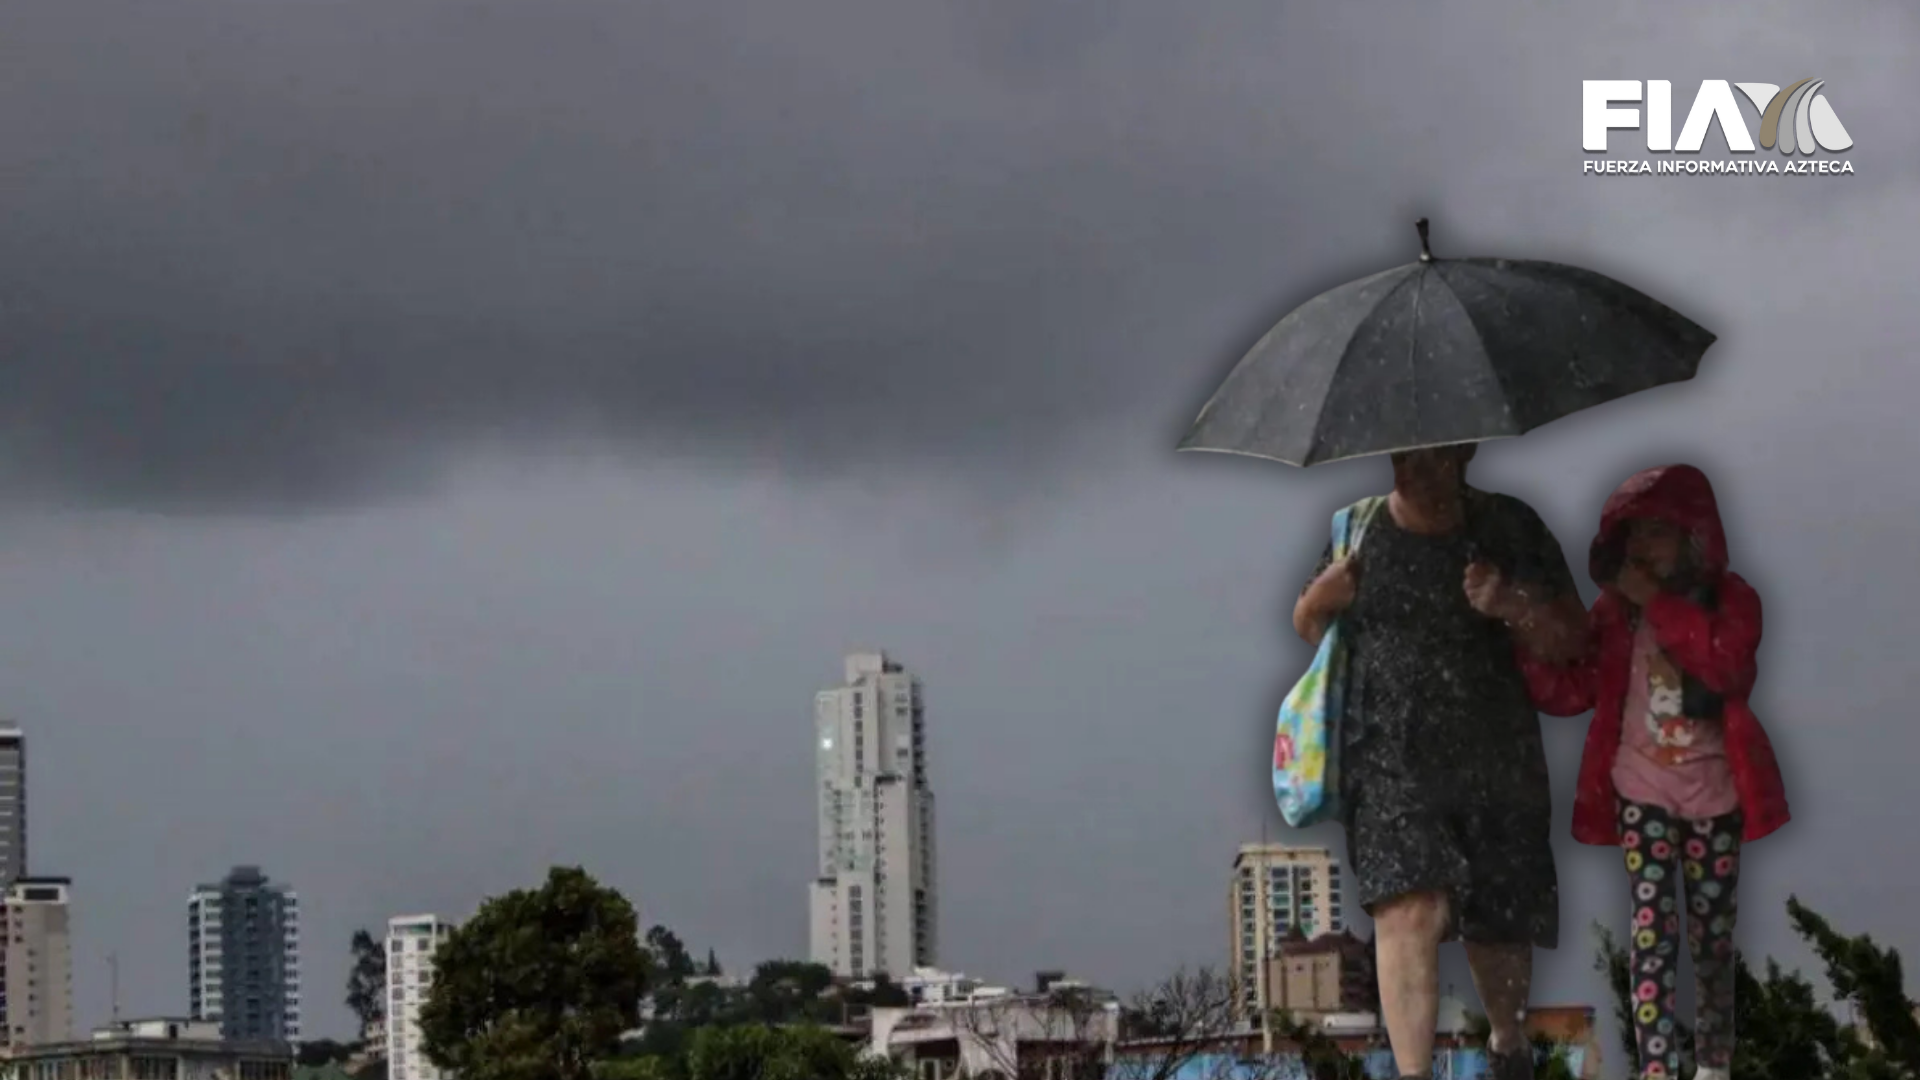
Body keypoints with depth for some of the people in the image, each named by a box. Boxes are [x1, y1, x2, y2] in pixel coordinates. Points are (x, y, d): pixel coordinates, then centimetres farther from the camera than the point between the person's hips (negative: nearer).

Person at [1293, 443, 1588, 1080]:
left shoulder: (1509, 529, 3)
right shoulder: (1358, 530, 3)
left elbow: (1571, 640, 5)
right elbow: (1307, 627, 16)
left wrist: (1512, 606, -15)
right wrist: (1324, 595, -7)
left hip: (1497, 760, 1)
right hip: (1391, 759, -1)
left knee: (1499, 924, 11)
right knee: (1411, 909, -20)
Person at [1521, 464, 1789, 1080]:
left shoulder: (1731, 599, -3)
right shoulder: (1615, 609, 0)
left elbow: (1725, 664, -23)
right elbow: (1570, 692, -3)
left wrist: (1656, 601, -22)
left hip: (1714, 790, 0)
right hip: (1643, 790, 0)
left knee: (1713, 936, 9)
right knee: (1653, 931, -7)